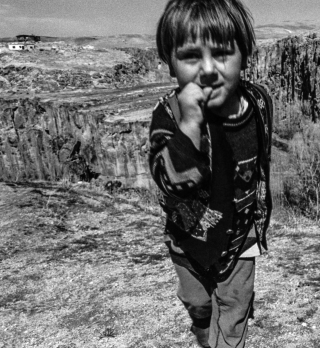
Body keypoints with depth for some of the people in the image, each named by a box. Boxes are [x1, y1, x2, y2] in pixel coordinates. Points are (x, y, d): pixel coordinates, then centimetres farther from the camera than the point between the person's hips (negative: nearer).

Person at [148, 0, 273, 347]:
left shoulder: (258, 100, -17)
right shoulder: (169, 113, -26)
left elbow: (261, 166, 0)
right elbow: (170, 182, -37)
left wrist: (261, 218, 10)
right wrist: (189, 125, -49)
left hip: (239, 237, 1)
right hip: (190, 240, 0)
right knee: (197, 303, 28)